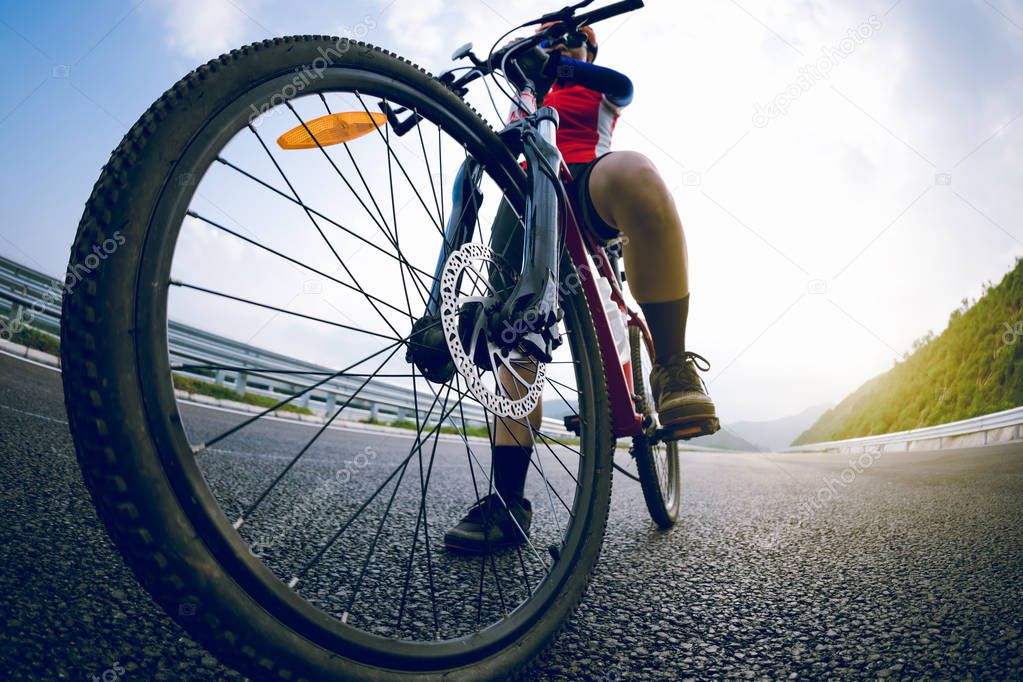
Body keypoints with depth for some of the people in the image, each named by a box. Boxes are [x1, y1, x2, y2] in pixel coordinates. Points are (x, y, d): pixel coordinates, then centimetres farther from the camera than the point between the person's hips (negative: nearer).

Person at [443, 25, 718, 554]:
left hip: (589, 189, -3)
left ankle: (672, 367, -36)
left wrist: (563, 63, -13)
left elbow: (624, 85, 2)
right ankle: (508, 498, -18)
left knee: (633, 171, -40)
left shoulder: (598, 91, 25)